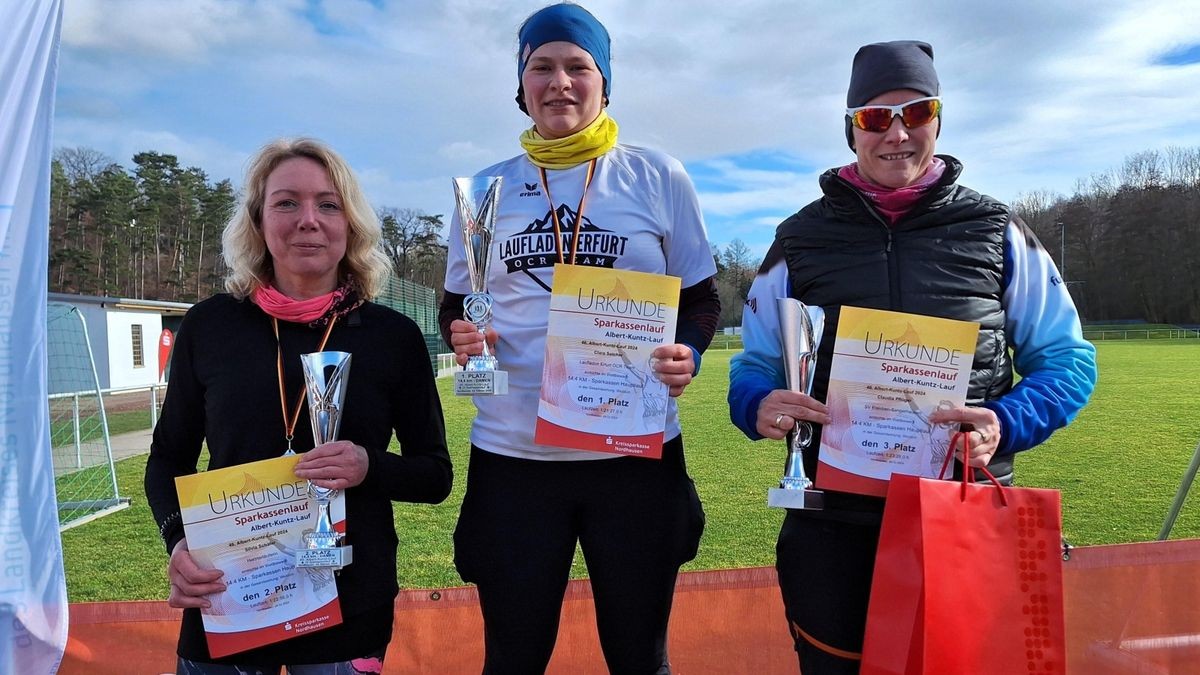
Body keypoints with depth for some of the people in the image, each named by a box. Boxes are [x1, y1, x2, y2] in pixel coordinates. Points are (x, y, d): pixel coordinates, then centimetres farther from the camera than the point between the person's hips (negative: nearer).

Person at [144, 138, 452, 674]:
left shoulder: (394, 336, -5)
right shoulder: (208, 325, -2)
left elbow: (436, 475, 0)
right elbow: (168, 459, 8)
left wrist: (371, 468, -19)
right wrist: (179, 540, -10)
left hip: (350, 606, 0)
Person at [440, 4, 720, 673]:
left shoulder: (657, 177, 2)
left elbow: (702, 297, 7)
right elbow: (457, 304, 15)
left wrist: (687, 353, -14)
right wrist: (461, 335, -8)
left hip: (636, 453, -1)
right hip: (512, 455, 2)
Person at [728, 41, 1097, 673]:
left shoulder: (996, 233, 2)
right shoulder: (802, 239, 3)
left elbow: (1067, 357, 6)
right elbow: (753, 366, 8)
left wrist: (1007, 425, -14)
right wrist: (759, 406, -16)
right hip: (835, 527, 0)